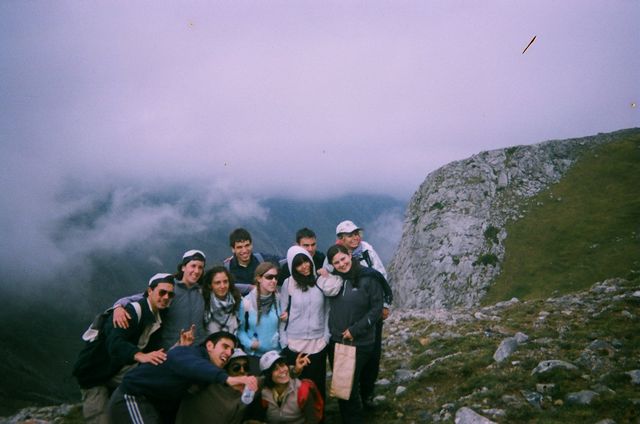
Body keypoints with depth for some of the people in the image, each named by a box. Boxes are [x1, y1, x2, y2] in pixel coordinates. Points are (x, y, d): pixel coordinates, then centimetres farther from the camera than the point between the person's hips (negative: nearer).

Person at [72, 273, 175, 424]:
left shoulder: (156, 319, 3)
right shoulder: (133, 310, -23)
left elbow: (154, 350, -2)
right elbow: (115, 342, -39)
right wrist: (140, 356, -55)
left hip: (118, 369, 7)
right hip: (95, 369, -7)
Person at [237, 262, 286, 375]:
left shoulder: (278, 299, -1)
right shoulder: (246, 302, -10)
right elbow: (240, 329, -3)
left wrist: (286, 318, -9)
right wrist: (250, 343, -18)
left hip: (276, 353, 3)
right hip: (255, 355, -2)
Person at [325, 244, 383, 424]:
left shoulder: (368, 278, -12)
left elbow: (377, 308, -11)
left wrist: (355, 330, -14)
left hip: (359, 343, -5)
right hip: (335, 341, 5)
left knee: (351, 386, 0)